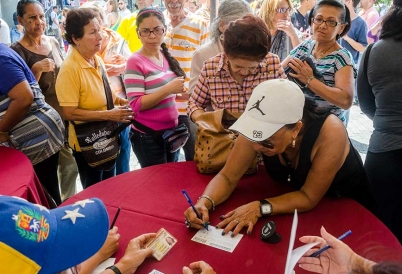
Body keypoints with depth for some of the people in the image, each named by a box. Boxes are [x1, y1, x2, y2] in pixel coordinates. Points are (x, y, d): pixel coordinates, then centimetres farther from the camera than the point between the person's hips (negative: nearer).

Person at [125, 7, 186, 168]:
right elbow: (136, 105, -20)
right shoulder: (135, 62, -15)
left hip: (171, 131, 7)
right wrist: (169, 89, -26)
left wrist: (179, 91, 0)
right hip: (148, 136, -7)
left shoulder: (166, 56, 5)